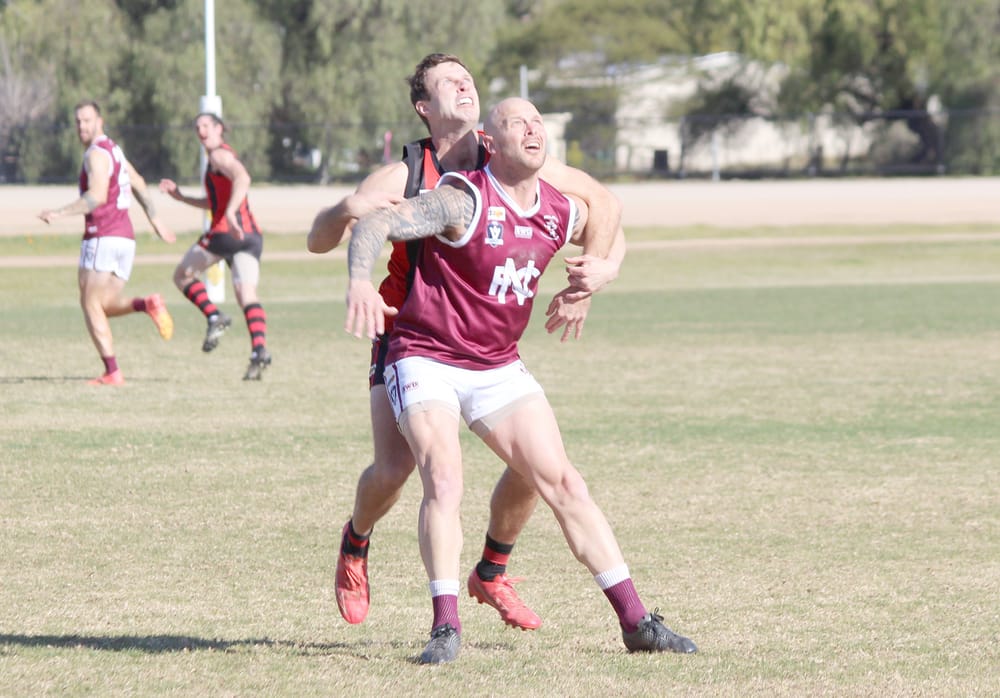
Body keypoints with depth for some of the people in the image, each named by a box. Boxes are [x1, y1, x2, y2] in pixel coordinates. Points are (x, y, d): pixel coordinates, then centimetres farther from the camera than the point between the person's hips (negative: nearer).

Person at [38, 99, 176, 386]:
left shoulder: (96, 154, -10)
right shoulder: (113, 150, 20)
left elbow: (97, 196, -24)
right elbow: (139, 185, 29)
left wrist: (60, 213, -30)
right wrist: (155, 221, 37)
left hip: (103, 236, -9)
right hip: (125, 237, 9)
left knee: (91, 304, -4)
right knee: (107, 306, 13)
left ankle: (112, 373, -10)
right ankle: (146, 304, -13)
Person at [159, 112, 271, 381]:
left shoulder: (220, 155, -2)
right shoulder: (226, 156, 28)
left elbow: (242, 179, -23)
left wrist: (231, 212, -35)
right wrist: (179, 196, 34)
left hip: (226, 230, -8)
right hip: (251, 235, 8)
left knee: (183, 275, 10)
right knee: (247, 295, -4)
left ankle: (214, 317, -10)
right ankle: (259, 350, -24)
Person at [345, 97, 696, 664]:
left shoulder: (563, 212, 0)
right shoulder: (463, 201, -19)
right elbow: (375, 224, -31)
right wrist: (361, 281, -48)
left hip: (499, 367, 5)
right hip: (426, 360, -5)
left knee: (563, 483, 0)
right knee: (444, 482, -24)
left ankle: (636, 622, 3)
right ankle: (446, 628, -19)